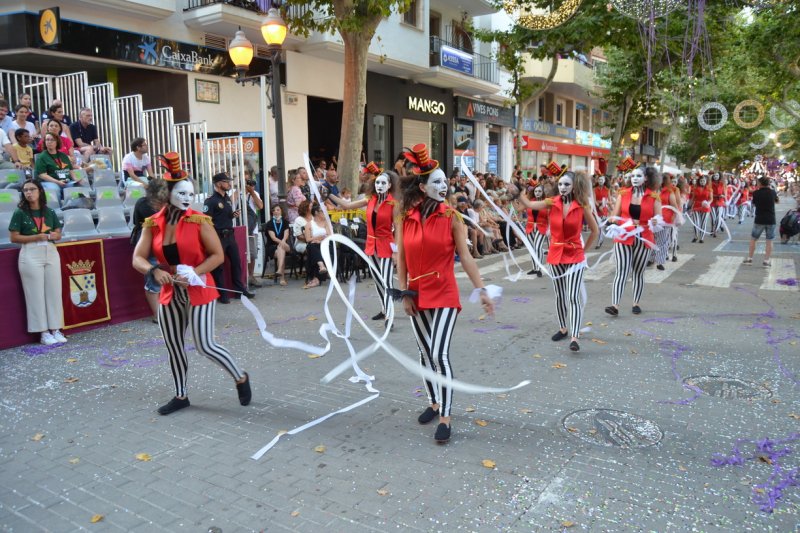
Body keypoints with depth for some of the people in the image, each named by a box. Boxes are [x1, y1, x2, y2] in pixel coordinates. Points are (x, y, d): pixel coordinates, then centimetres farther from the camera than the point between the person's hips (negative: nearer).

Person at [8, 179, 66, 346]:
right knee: (36, 294, -1)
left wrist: (53, 235, -8)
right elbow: (14, 237, -5)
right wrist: (36, 237, -16)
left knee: (54, 292, 4)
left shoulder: (49, 212, 8)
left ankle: (56, 329, 11)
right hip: (30, 256, -4)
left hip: (51, 253, 4)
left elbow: (58, 233, 15)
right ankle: (43, 332, 3)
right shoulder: (20, 213, -2)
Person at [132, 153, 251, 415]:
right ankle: (181, 395, 31)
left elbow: (218, 255, -11)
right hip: (170, 292, 5)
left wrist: (193, 273, -22)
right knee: (173, 346, 13)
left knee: (205, 346, -4)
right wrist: (155, 271, -21)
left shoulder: (199, 221, -10)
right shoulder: (153, 224, 0)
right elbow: (138, 258, -1)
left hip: (198, 291, -5)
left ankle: (241, 378, 19)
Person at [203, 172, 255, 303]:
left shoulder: (228, 199, 14)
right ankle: (222, 294, 8)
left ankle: (240, 289, 23)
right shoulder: (210, 200, -12)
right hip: (218, 236, -8)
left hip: (230, 235, 8)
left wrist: (234, 215, 4)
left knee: (236, 262, 12)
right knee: (219, 266, 0)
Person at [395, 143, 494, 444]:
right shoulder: (406, 218, -1)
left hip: (444, 295, -3)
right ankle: (434, 402, 34)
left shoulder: (451, 217, -7)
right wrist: (404, 293, 0)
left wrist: (481, 290, -12)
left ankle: (445, 418, 0)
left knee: (440, 354, -11)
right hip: (417, 295, 4)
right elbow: (401, 258, 4)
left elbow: (465, 257, -7)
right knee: (425, 353, 14)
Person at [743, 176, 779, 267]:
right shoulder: (772, 192, -1)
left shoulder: (756, 193, -8)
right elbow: (777, 201, 18)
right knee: (769, 241, 6)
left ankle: (749, 258, 16)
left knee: (753, 239, 12)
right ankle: (766, 261, 4)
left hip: (759, 220, -1)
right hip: (771, 220, 1)